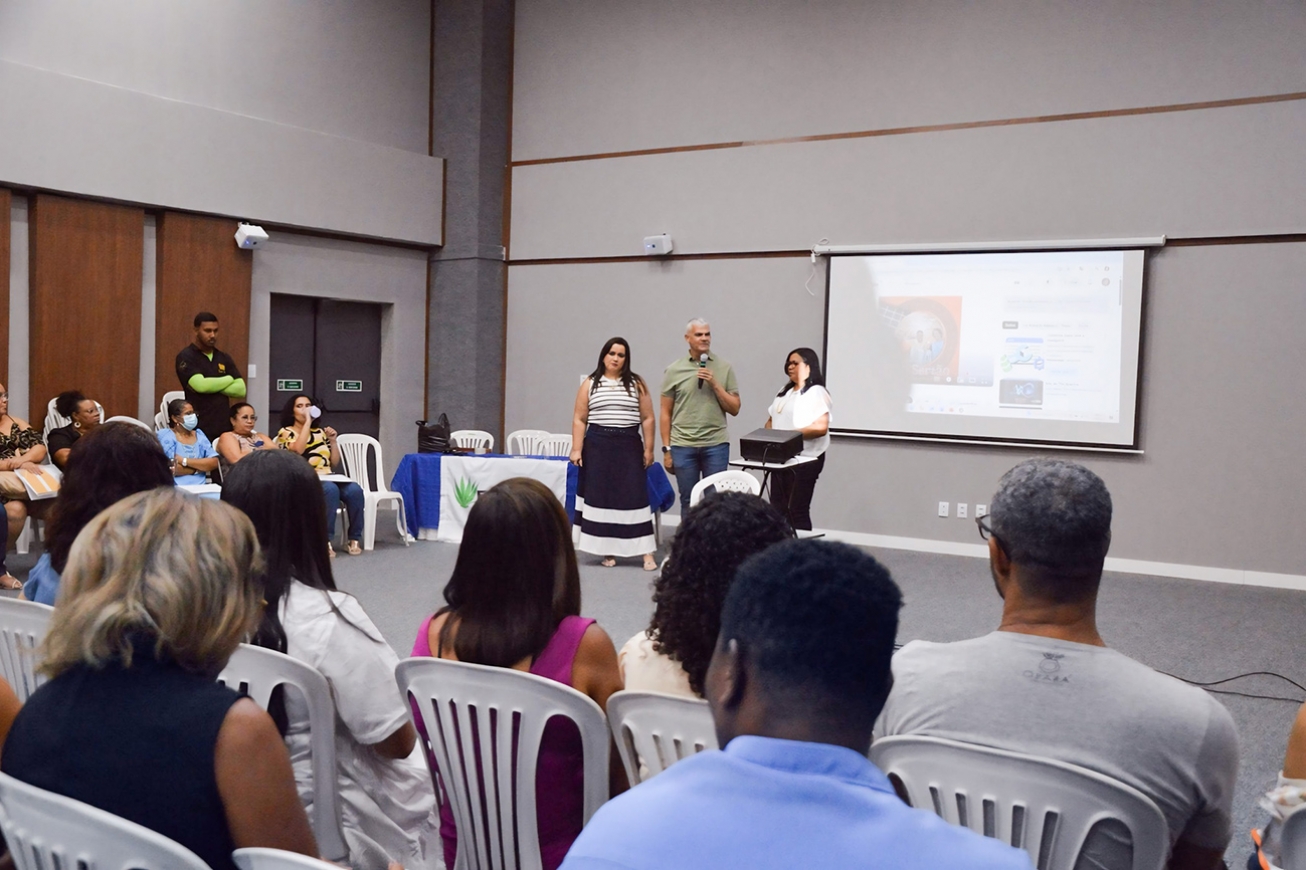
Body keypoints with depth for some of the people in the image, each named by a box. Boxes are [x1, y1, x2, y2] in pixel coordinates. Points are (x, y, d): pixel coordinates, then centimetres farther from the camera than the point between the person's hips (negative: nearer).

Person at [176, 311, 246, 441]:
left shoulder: (224, 358, 14)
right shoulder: (186, 357, -2)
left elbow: (241, 389, 4)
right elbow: (200, 385, -17)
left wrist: (212, 386, -9)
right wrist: (229, 379, -2)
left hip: (224, 427, 5)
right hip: (198, 429, -5)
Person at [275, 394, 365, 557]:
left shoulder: (320, 432, 21)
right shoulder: (286, 432, 7)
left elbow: (334, 463, 19)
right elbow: (298, 449, -17)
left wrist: (333, 441, 6)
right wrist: (307, 421, -12)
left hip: (328, 479, 5)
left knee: (355, 490, -27)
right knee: (331, 490, -37)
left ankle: (354, 539, -22)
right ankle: (325, 541, -33)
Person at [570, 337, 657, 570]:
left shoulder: (636, 384, 5)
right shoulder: (589, 384, 6)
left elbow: (647, 418, 5)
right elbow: (579, 419, 4)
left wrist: (648, 449, 0)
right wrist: (576, 449, -4)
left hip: (629, 447, -1)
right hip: (597, 446, 1)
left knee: (634, 496, -4)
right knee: (600, 497, 2)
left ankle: (647, 553, -5)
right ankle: (607, 551, 11)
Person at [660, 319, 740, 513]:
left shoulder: (725, 368, 5)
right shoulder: (674, 370, 4)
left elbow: (734, 409, 4)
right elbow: (666, 413, 5)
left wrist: (715, 384, -9)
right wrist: (666, 449, 0)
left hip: (716, 445, 0)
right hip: (682, 446, 0)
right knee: (688, 502, 7)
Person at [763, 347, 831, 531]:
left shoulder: (816, 392, -8)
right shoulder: (784, 391, 18)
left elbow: (820, 427, -20)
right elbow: (771, 420, 21)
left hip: (804, 459, -8)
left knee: (796, 511, -4)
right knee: (778, 509, 9)